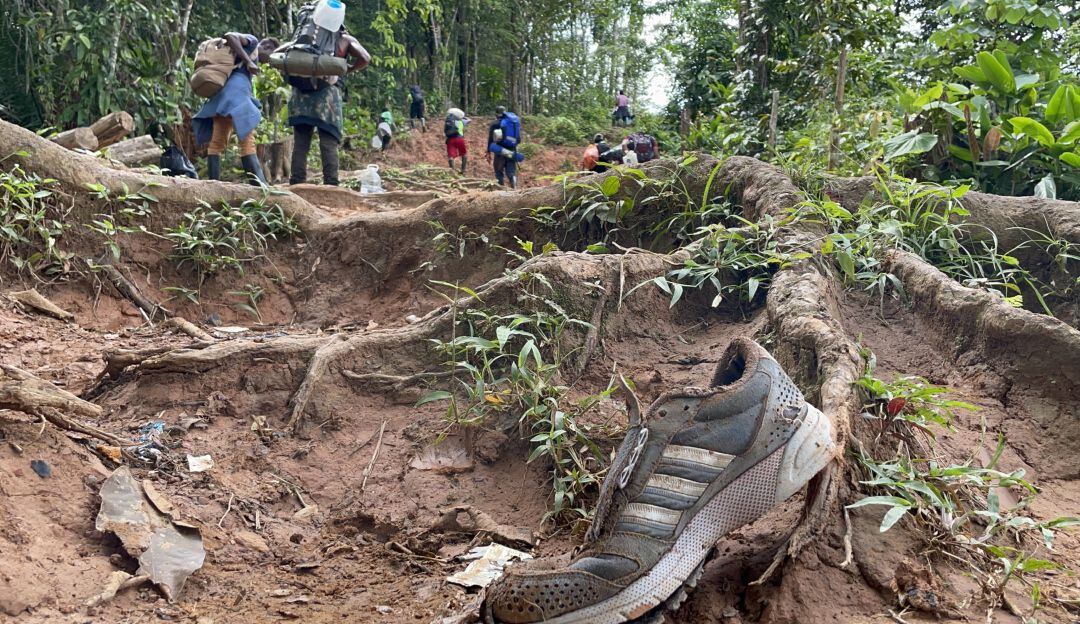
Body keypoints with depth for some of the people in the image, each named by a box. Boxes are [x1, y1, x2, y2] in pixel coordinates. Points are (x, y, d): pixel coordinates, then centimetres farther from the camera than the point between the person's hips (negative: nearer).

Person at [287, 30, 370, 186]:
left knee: (300, 143, 4)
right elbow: (365, 58, 0)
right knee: (329, 144, -4)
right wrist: (349, 69, 15)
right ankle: (331, 185, -11)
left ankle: (296, 185, -1)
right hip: (326, 90, -3)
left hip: (300, 91, 3)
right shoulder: (346, 39, 15)